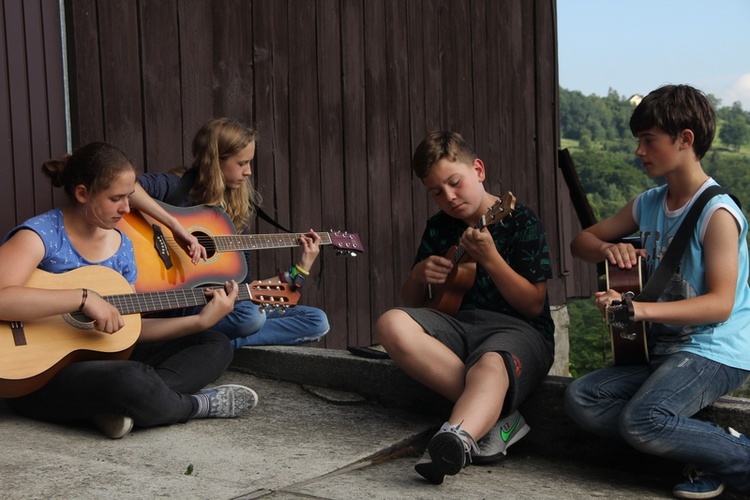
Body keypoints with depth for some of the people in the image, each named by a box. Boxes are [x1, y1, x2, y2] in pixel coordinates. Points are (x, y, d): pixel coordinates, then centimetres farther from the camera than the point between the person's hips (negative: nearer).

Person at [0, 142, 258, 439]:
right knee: (133, 379, -40)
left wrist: (201, 321, -2)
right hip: (39, 376, -9)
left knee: (215, 345, 5)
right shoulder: (40, 234, -13)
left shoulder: (120, 245, 9)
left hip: (101, 357, 9)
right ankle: (198, 405, -5)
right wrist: (84, 298, -31)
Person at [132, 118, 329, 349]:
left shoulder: (238, 208, 15)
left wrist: (300, 271, 13)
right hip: (179, 303, -8)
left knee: (317, 321, -5)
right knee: (251, 315, -37)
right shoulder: (178, 188, -4)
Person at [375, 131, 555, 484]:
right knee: (392, 325, -25)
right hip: (456, 323, 5)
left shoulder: (521, 222, 1)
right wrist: (419, 276, -3)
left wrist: (489, 258, -17)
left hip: (516, 328, -5)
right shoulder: (438, 228, 15)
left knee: (490, 366, -40)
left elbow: (533, 306, -5)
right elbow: (412, 302, 22)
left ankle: (456, 438, -70)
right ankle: (493, 415, -28)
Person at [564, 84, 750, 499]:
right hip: (663, 348, 8)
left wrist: (640, 309, -31)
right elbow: (581, 242, 18)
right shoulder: (648, 205, 10)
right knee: (580, 398, -12)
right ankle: (707, 448, -12)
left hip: (715, 352, -8)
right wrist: (607, 248, -7)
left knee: (642, 420, -31)